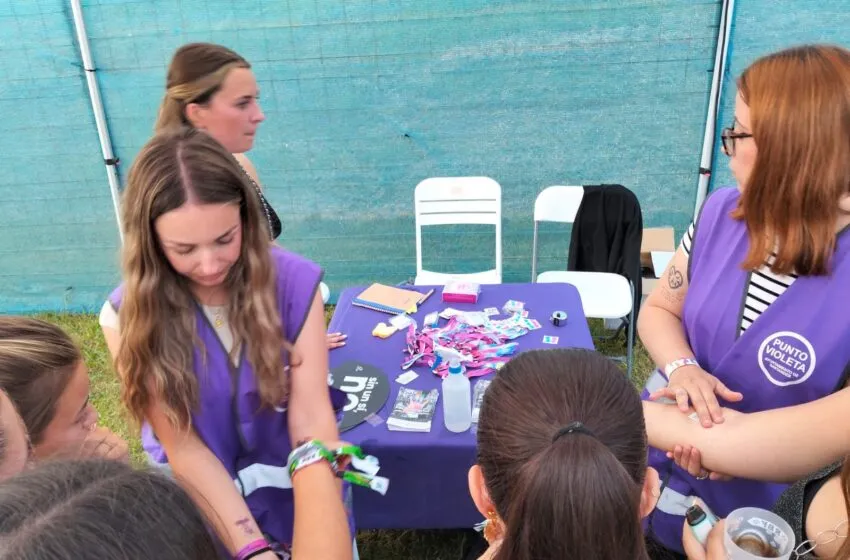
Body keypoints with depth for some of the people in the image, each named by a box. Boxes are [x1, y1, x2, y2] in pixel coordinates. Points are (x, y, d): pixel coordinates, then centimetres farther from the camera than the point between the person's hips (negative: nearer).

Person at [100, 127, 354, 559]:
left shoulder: (294, 282, -19)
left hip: (297, 485, 1)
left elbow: (311, 417, -21)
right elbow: (184, 449, -19)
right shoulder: (130, 317, -19)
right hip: (200, 498, 0)